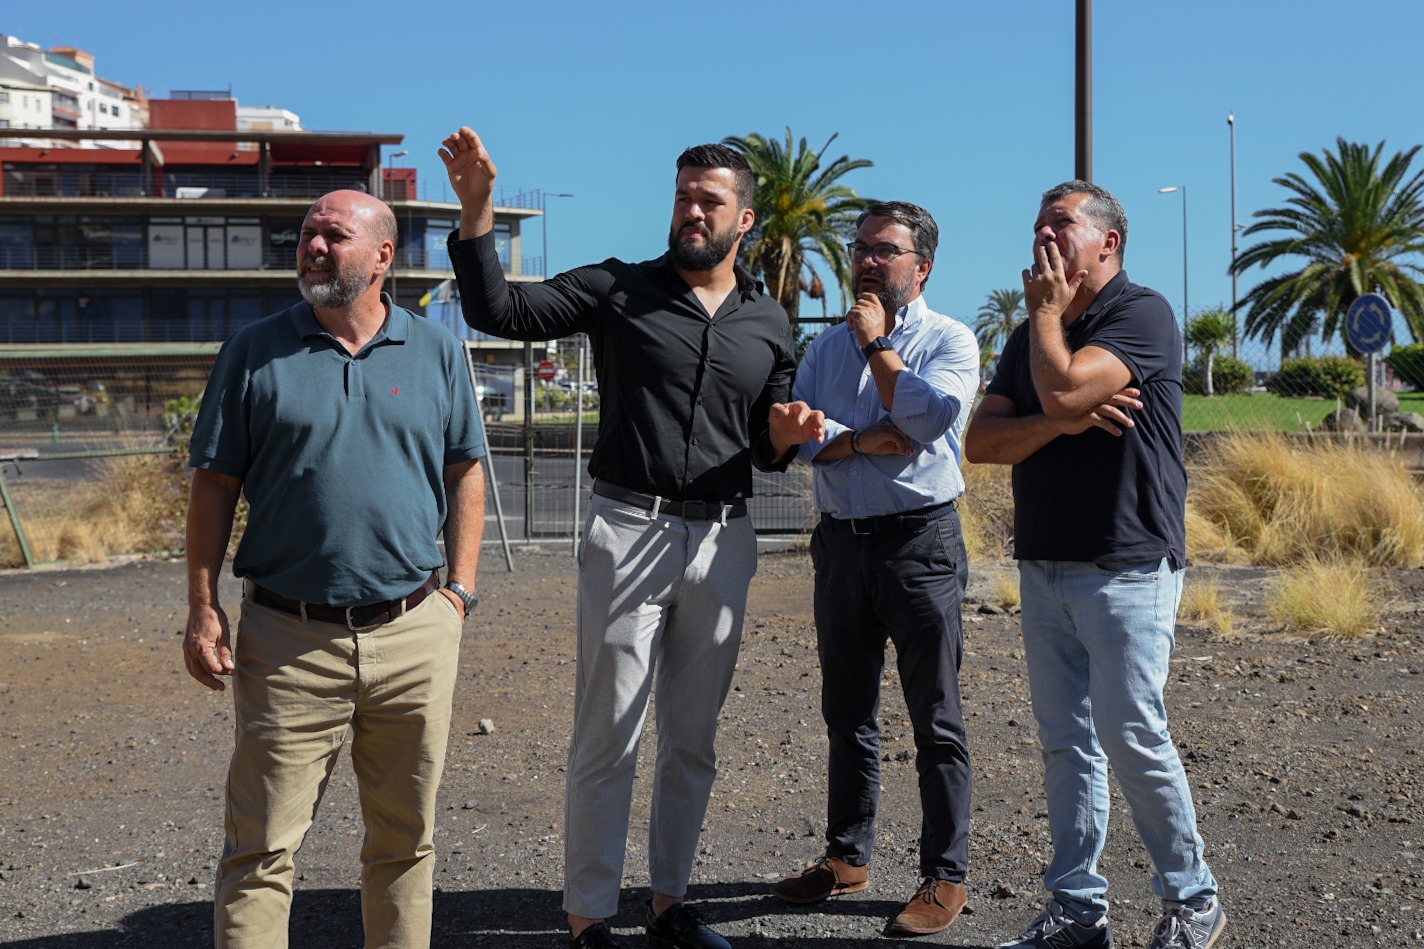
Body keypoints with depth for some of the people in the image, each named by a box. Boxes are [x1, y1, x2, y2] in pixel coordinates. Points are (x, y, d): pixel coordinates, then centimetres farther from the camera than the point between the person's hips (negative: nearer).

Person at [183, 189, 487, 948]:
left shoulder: (436, 351, 7)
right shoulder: (255, 351, 2)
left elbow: (465, 472, 11)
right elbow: (214, 486, 2)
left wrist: (459, 589, 3)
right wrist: (203, 613, -4)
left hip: (415, 635, 2)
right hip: (289, 638, -1)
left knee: (406, 836, 12)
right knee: (261, 846, -1)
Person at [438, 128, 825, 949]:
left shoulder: (769, 322, 11)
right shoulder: (619, 290, 0)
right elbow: (499, 310, -9)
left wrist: (789, 431, -6)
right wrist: (477, 208, -21)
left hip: (724, 540, 4)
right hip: (630, 532, -3)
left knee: (694, 737, 11)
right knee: (608, 735, -1)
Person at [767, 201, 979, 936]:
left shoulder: (950, 340, -1)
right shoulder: (827, 346, 13)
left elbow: (930, 415, -19)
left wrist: (877, 343, -9)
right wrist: (864, 442, -16)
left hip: (919, 542, -5)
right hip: (841, 542, 5)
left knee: (935, 720, -1)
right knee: (847, 713, 14)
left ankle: (945, 876, 7)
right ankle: (846, 856, 26)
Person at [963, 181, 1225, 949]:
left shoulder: (1142, 314, -8)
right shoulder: (1032, 336, 15)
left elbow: (1062, 389, -24)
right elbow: (981, 441, 4)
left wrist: (1046, 312, -6)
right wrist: (1066, 422, -12)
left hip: (1126, 568, -7)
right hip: (1042, 566, 7)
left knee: (1133, 737, -7)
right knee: (1065, 742, 8)